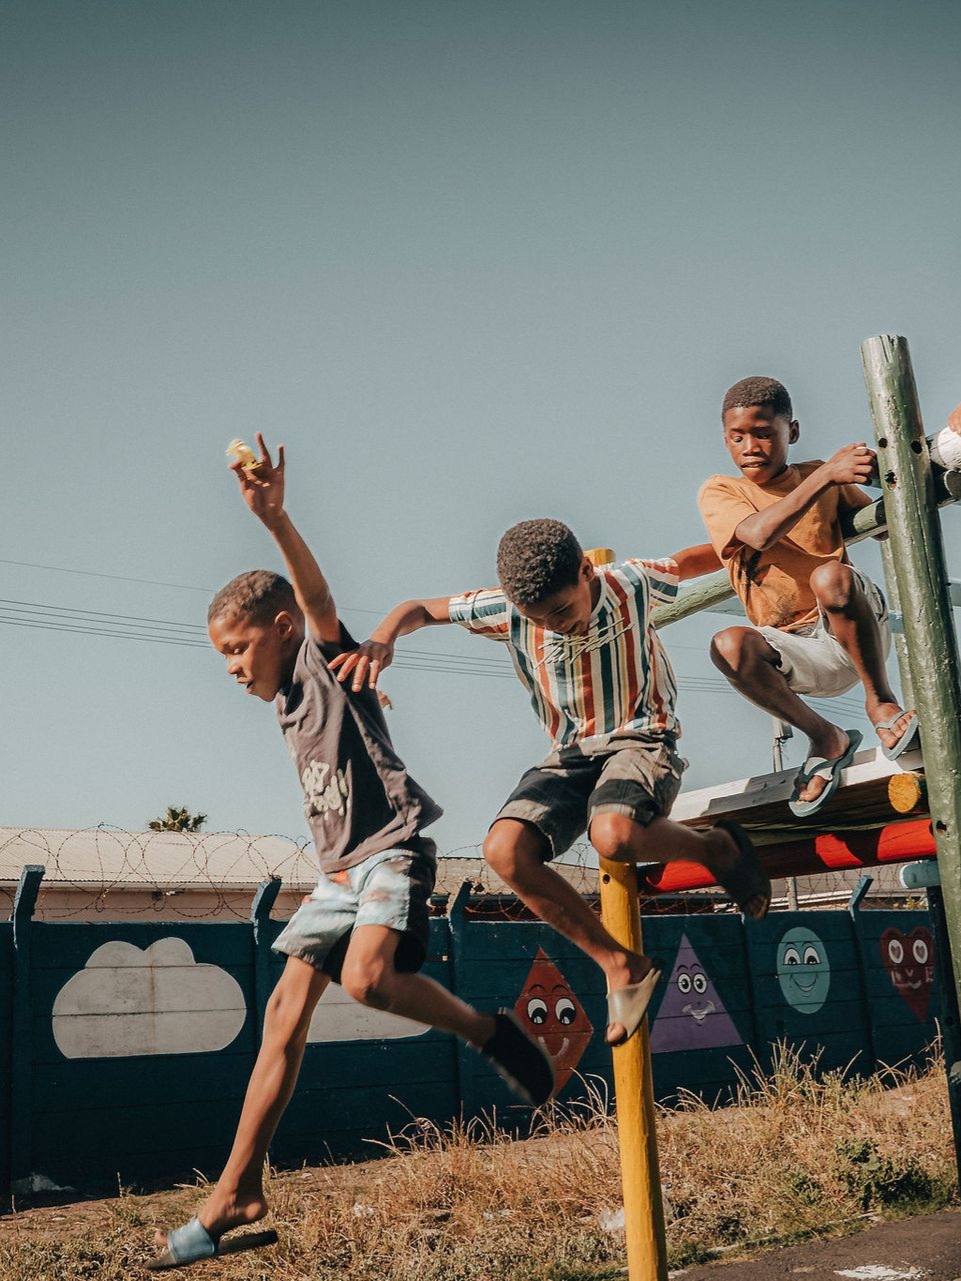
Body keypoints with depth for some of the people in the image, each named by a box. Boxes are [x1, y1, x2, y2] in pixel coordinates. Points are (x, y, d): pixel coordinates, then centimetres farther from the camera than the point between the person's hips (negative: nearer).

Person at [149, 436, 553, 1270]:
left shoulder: (327, 659, -6)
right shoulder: (291, 704, 18)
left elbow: (316, 591, -27)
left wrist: (276, 519, -42)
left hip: (391, 850, -9)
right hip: (340, 867, 9)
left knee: (367, 977, -32)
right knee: (286, 1014, 3)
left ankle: (490, 1031, -6)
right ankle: (238, 1193, 10)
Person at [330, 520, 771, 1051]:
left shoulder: (633, 584, -15)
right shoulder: (509, 611, -11)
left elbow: (693, 560, 6)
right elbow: (419, 608, -4)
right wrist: (381, 639, -25)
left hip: (643, 742, -4)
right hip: (570, 754, 4)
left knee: (612, 835, -37)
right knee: (505, 849, -23)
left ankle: (716, 846, -3)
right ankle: (620, 963, -6)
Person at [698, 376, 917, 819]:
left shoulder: (822, 476, 7)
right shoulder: (718, 492, 0)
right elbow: (760, 534, -21)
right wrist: (825, 476, -28)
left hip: (859, 634, -1)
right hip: (804, 655, 1)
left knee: (831, 575, -33)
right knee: (728, 646, -31)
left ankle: (881, 699, -13)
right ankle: (826, 739, -10)